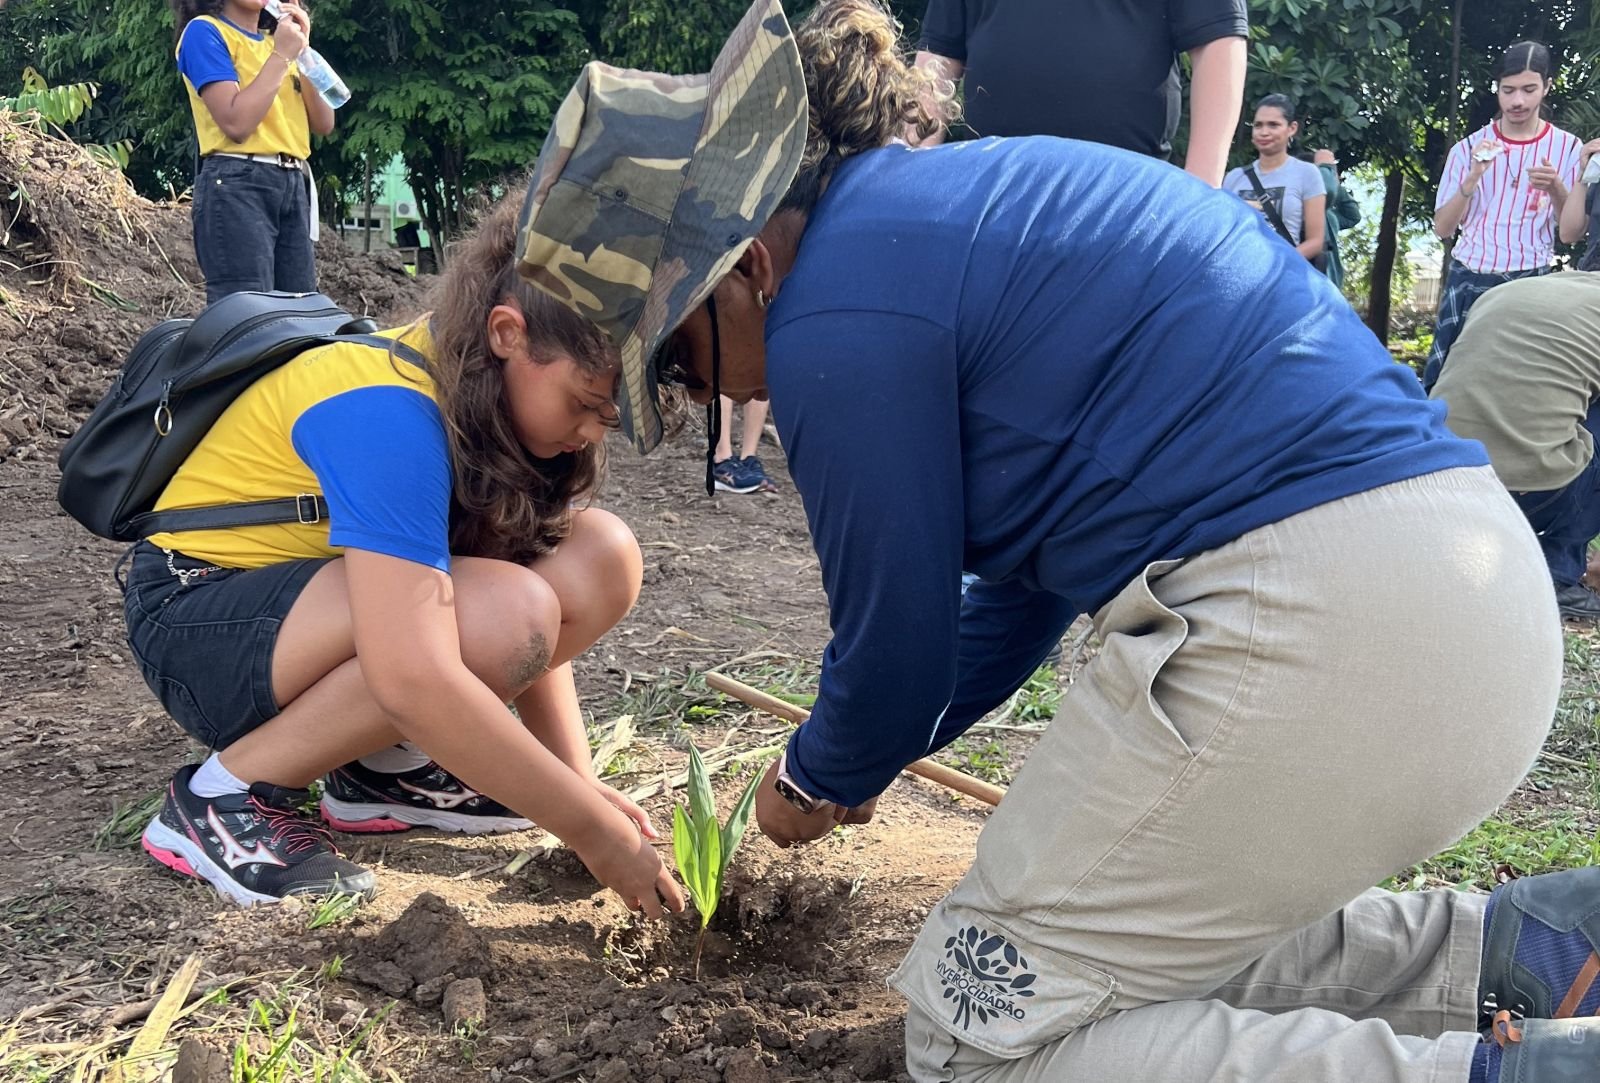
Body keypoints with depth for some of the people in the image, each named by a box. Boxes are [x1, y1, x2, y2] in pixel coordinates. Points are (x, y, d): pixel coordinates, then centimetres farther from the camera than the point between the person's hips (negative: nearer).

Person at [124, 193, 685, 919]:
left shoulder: (480, 386, -5)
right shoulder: (388, 415, -31)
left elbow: (541, 615, -2)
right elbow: (413, 680, -39)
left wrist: (578, 782, -11)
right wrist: (594, 830, -32)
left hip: (315, 590, 8)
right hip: (199, 619, -8)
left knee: (604, 558, -11)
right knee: (497, 615, -34)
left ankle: (385, 768, 2)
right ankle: (224, 799, -14)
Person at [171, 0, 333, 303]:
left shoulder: (278, 41, 19)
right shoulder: (204, 31, -1)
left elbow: (323, 123, 10)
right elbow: (237, 123, -14)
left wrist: (302, 49, 1)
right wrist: (282, 55, -8)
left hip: (294, 186, 7)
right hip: (236, 186, -7)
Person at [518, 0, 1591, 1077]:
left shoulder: (839, 304, -10)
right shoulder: (970, 197, 20)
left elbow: (895, 639, 1)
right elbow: (1032, 561, 26)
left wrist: (816, 782, 23)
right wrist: (868, 759, 33)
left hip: (1301, 620, -10)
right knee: (1159, 950, 24)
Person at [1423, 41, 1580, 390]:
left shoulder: (1567, 148, 2)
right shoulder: (1469, 147, 2)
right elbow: (1442, 228, -2)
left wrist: (1556, 189, -17)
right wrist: (1473, 177, -16)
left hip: (1532, 283, 0)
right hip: (1469, 280, 0)